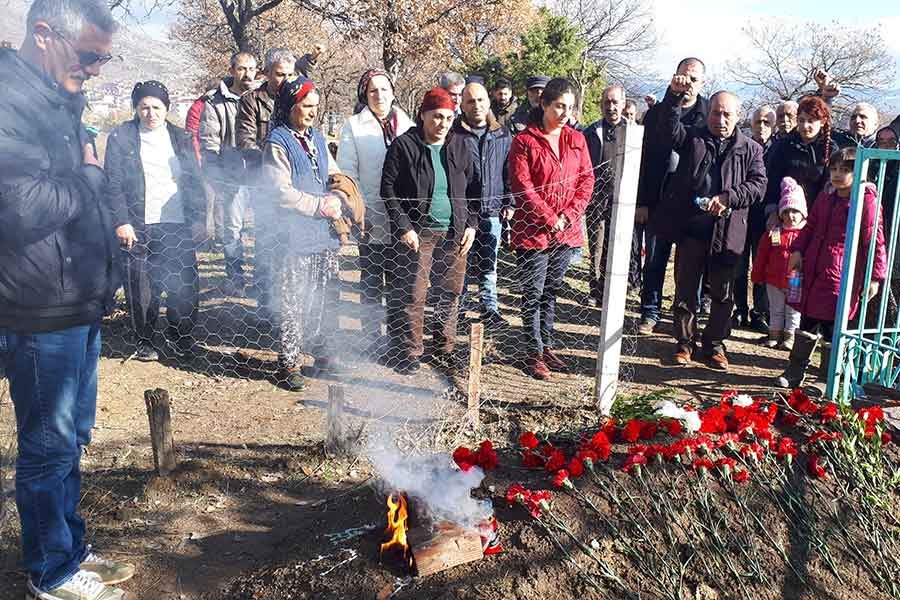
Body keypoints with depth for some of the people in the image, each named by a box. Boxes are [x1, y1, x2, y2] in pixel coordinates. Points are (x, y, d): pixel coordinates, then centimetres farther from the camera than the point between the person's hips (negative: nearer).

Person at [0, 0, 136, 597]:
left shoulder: (59, 101, 14)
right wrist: (90, 177, -12)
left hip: (80, 305, 9)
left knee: (73, 437, 19)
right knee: (50, 446, 4)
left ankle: (70, 547, 35)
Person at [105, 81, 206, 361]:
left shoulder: (181, 138, 12)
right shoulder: (121, 137, 2)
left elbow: (194, 182, 11)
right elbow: (113, 184, -3)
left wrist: (199, 219, 2)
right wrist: (121, 222, -11)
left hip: (178, 225, 3)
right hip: (139, 227, -2)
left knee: (185, 283, 1)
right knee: (142, 286, 3)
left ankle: (180, 332, 22)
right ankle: (143, 339, 19)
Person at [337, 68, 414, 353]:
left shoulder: (406, 125, 9)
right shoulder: (354, 126, 2)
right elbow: (347, 174, -3)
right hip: (372, 220, -2)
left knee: (399, 283, 10)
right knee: (371, 284, 6)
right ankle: (372, 340, 15)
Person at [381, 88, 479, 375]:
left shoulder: (459, 147, 9)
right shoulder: (404, 146, -4)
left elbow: (473, 187, 14)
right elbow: (389, 188, -5)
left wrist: (472, 223, 4)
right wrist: (403, 227, -12)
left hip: (454, 233, 4)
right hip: (417, 233, -4)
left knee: (450, 294, 9)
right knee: (412, 294, -2)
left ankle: (444, 349, 24)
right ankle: (409, 352, 11)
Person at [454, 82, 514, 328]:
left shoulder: (502, 135, 10)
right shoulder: (454, 134, -1)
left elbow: (510, 172, 14)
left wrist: (509, 203, 9)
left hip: (492, 211, 3)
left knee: (488, 263, 8)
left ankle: (490, 307, 16)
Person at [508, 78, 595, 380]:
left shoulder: (577, 140, 8)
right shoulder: (524, 141, -8)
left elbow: (586, 180, 6)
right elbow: (522, 187, -12)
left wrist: (570, 214, -7)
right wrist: (550, 219, -14)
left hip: (567, 230, 5)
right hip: (533, 230, -5)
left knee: (551, 291, 15)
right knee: (533, 294, 3)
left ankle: (547, 346, 27)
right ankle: (534, 353, 13)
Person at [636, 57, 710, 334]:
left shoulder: (711, 114, 1)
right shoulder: (656, 112, 7)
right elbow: (645, 159, 6)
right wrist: (642, 202, 1)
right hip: (659, 200, 2)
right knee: (654, 260, 6)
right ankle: (650, 313, 17)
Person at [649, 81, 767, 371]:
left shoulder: (751, 149, 8)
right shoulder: (693, 138, 8)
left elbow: (758, 185, -1)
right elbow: (669, 128, -12)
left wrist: (728, 197, -17)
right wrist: (675, 95, -27)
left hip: (727, 232, 0)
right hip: (690, 228, 0)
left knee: (723, 294, 8)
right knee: (685, 290, 7)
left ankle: (714, 344, 23)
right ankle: (685, 342, 20)